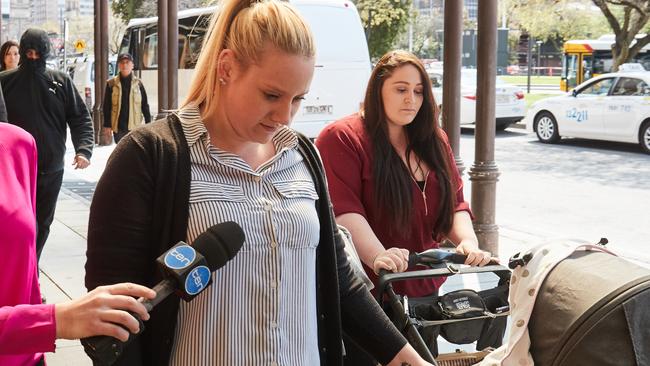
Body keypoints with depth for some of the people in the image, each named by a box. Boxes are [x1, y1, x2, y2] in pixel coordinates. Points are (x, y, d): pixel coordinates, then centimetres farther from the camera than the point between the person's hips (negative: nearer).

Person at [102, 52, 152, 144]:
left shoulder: (138, 83, 4)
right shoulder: (111, 83, 2)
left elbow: (144, 105, 7)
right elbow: (106, 106, 4)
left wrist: (148, 124, 3)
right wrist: (107, 124, -1)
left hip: (134, 126, 0)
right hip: (118, 126, 0)